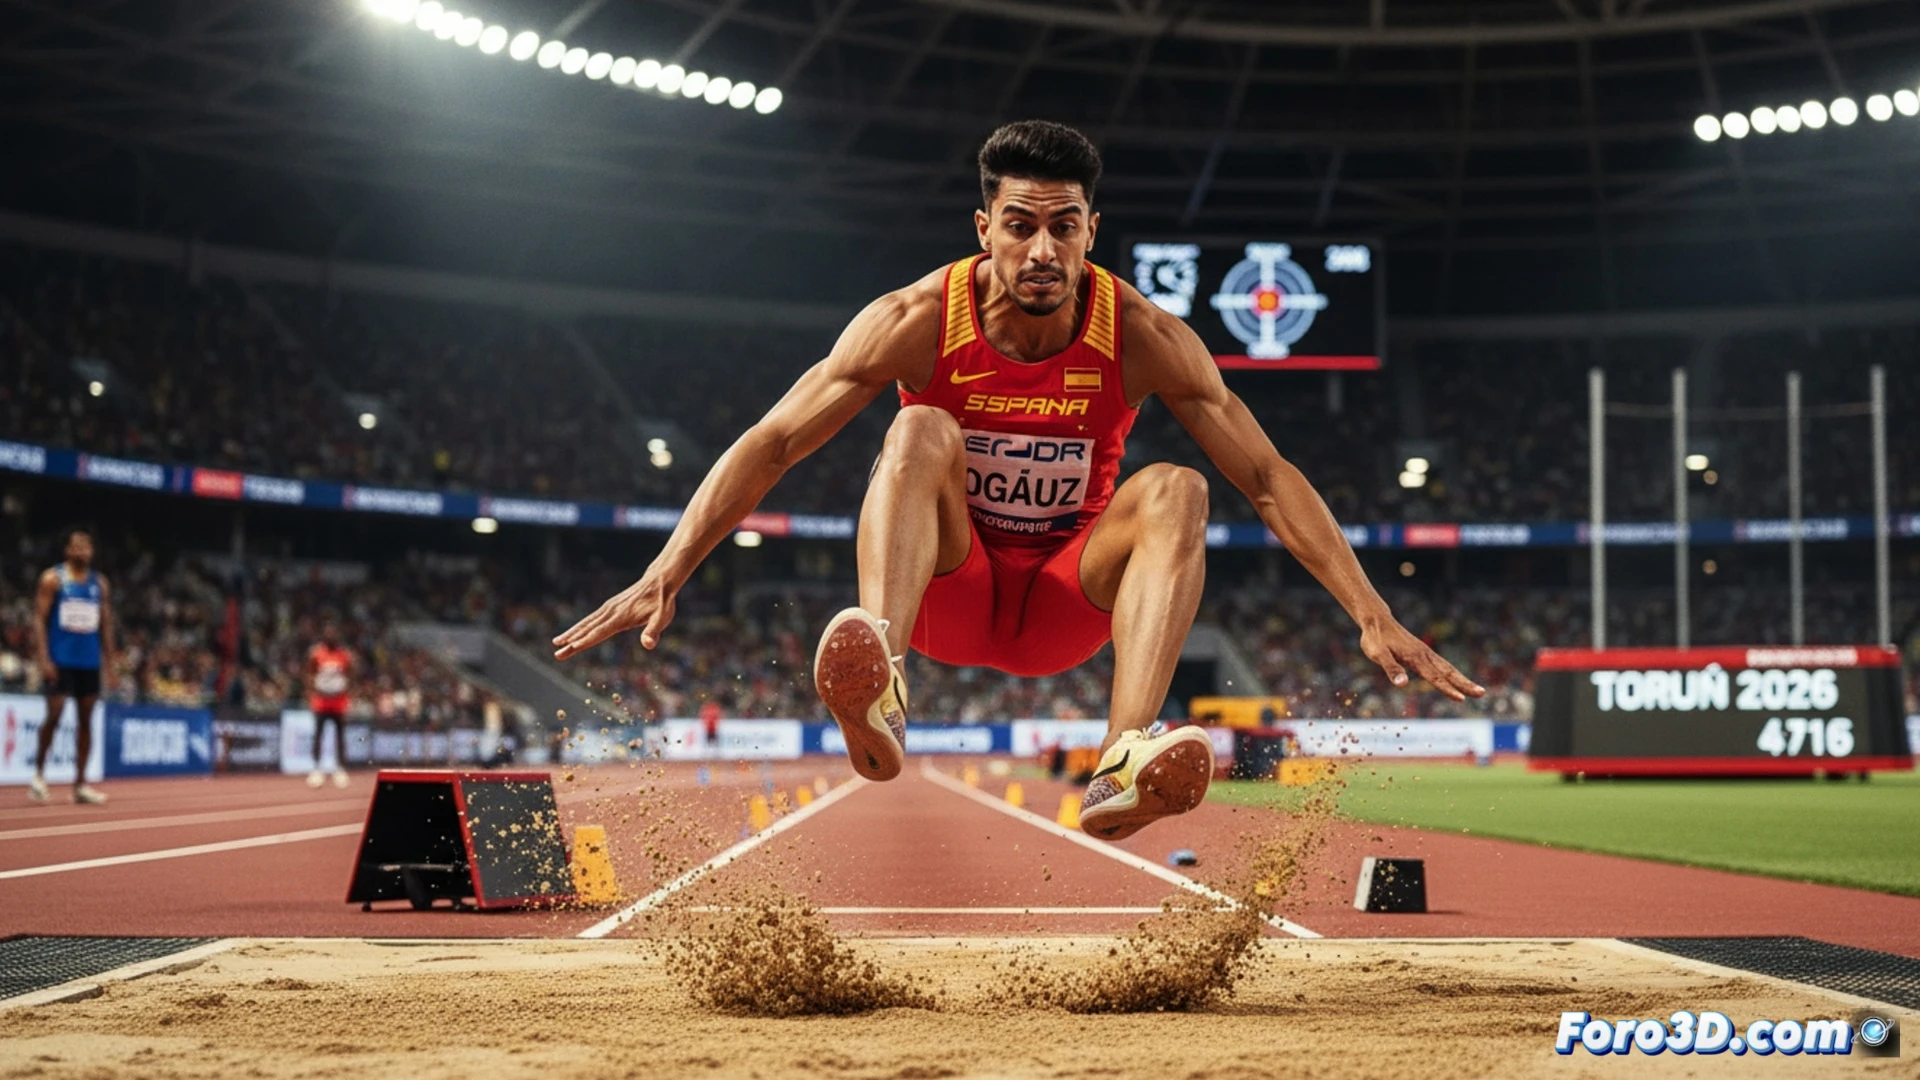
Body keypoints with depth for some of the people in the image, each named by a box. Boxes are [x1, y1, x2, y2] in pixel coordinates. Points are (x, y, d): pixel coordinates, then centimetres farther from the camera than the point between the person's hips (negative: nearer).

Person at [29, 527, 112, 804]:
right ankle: (38, 773, 9)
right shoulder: (53, 579, -1)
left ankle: (80, 784, 8)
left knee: (85, 720, 4)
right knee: (54, 715, -10)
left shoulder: (100, 583, 11)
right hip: (60, 660, -4)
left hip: (89, 661, 4)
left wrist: (109, 659, 6)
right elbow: (39, 619, -5)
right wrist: (44, 659, -14)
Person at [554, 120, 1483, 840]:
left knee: (1174, 489, -27)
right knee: (921, 432, -29)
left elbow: (1267, 476, -13)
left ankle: (1123, 764, -47)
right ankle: (879, 699, -55)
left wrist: (1372, 616, -20)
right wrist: (664, 577, -25)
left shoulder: (1142, 336, -13)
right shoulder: (918, 321, -15)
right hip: (947, 589, -1)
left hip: (1067, 600, 1)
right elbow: (771, 444, -15)